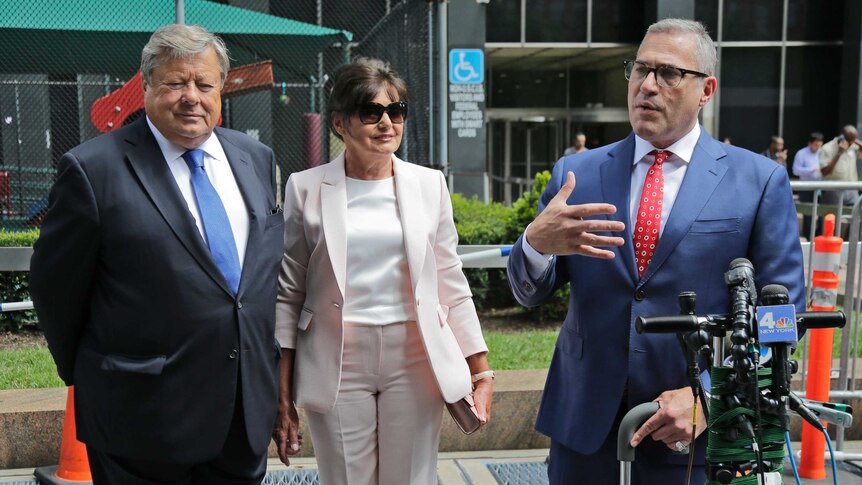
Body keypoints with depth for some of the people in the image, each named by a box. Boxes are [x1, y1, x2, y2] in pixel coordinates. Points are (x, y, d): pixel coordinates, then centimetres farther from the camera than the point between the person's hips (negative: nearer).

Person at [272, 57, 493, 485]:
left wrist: (481, 371, 5)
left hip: (414, 358, 1)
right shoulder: (306, 188, 1)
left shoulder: (429, 184, 5)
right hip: (336, 363, -1)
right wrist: (281, 393, 1)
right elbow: (288, 293, 3)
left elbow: (452, 286, 9)